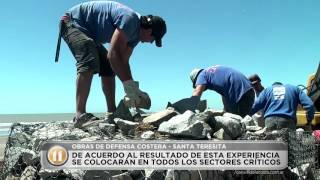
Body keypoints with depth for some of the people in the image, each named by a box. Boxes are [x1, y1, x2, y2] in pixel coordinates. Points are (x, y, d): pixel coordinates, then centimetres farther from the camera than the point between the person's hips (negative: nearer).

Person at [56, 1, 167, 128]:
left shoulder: (136, 33, 2)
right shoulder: (130, 19, -28)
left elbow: (124, 61, 1)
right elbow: (113, 54, -35)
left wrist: (133, 90, -5)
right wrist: (130, 86, -35)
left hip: (88, 32, 10)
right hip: (72, 21, -10)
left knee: (108, 68, 5)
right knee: (89, 61, -30)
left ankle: (112, 113, 6)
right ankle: (80, 115, -33)